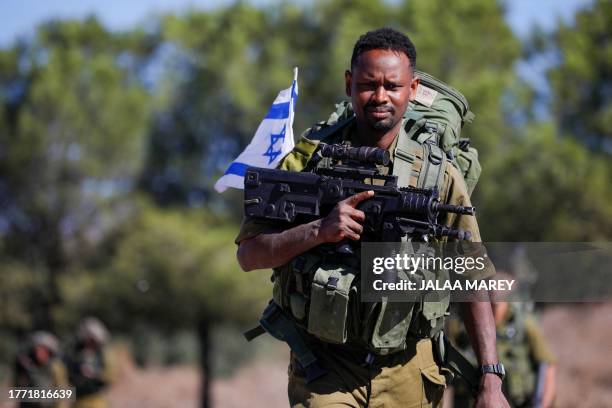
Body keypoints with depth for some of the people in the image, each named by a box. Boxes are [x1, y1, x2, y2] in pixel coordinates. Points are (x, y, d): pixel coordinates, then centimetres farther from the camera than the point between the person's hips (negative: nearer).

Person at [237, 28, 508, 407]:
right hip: (324, 369, -1)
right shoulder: (309, 159, 1)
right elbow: (248, 254, -1)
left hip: (406, 375, 1)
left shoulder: (441, 175, 1)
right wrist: (318, 231, -18)